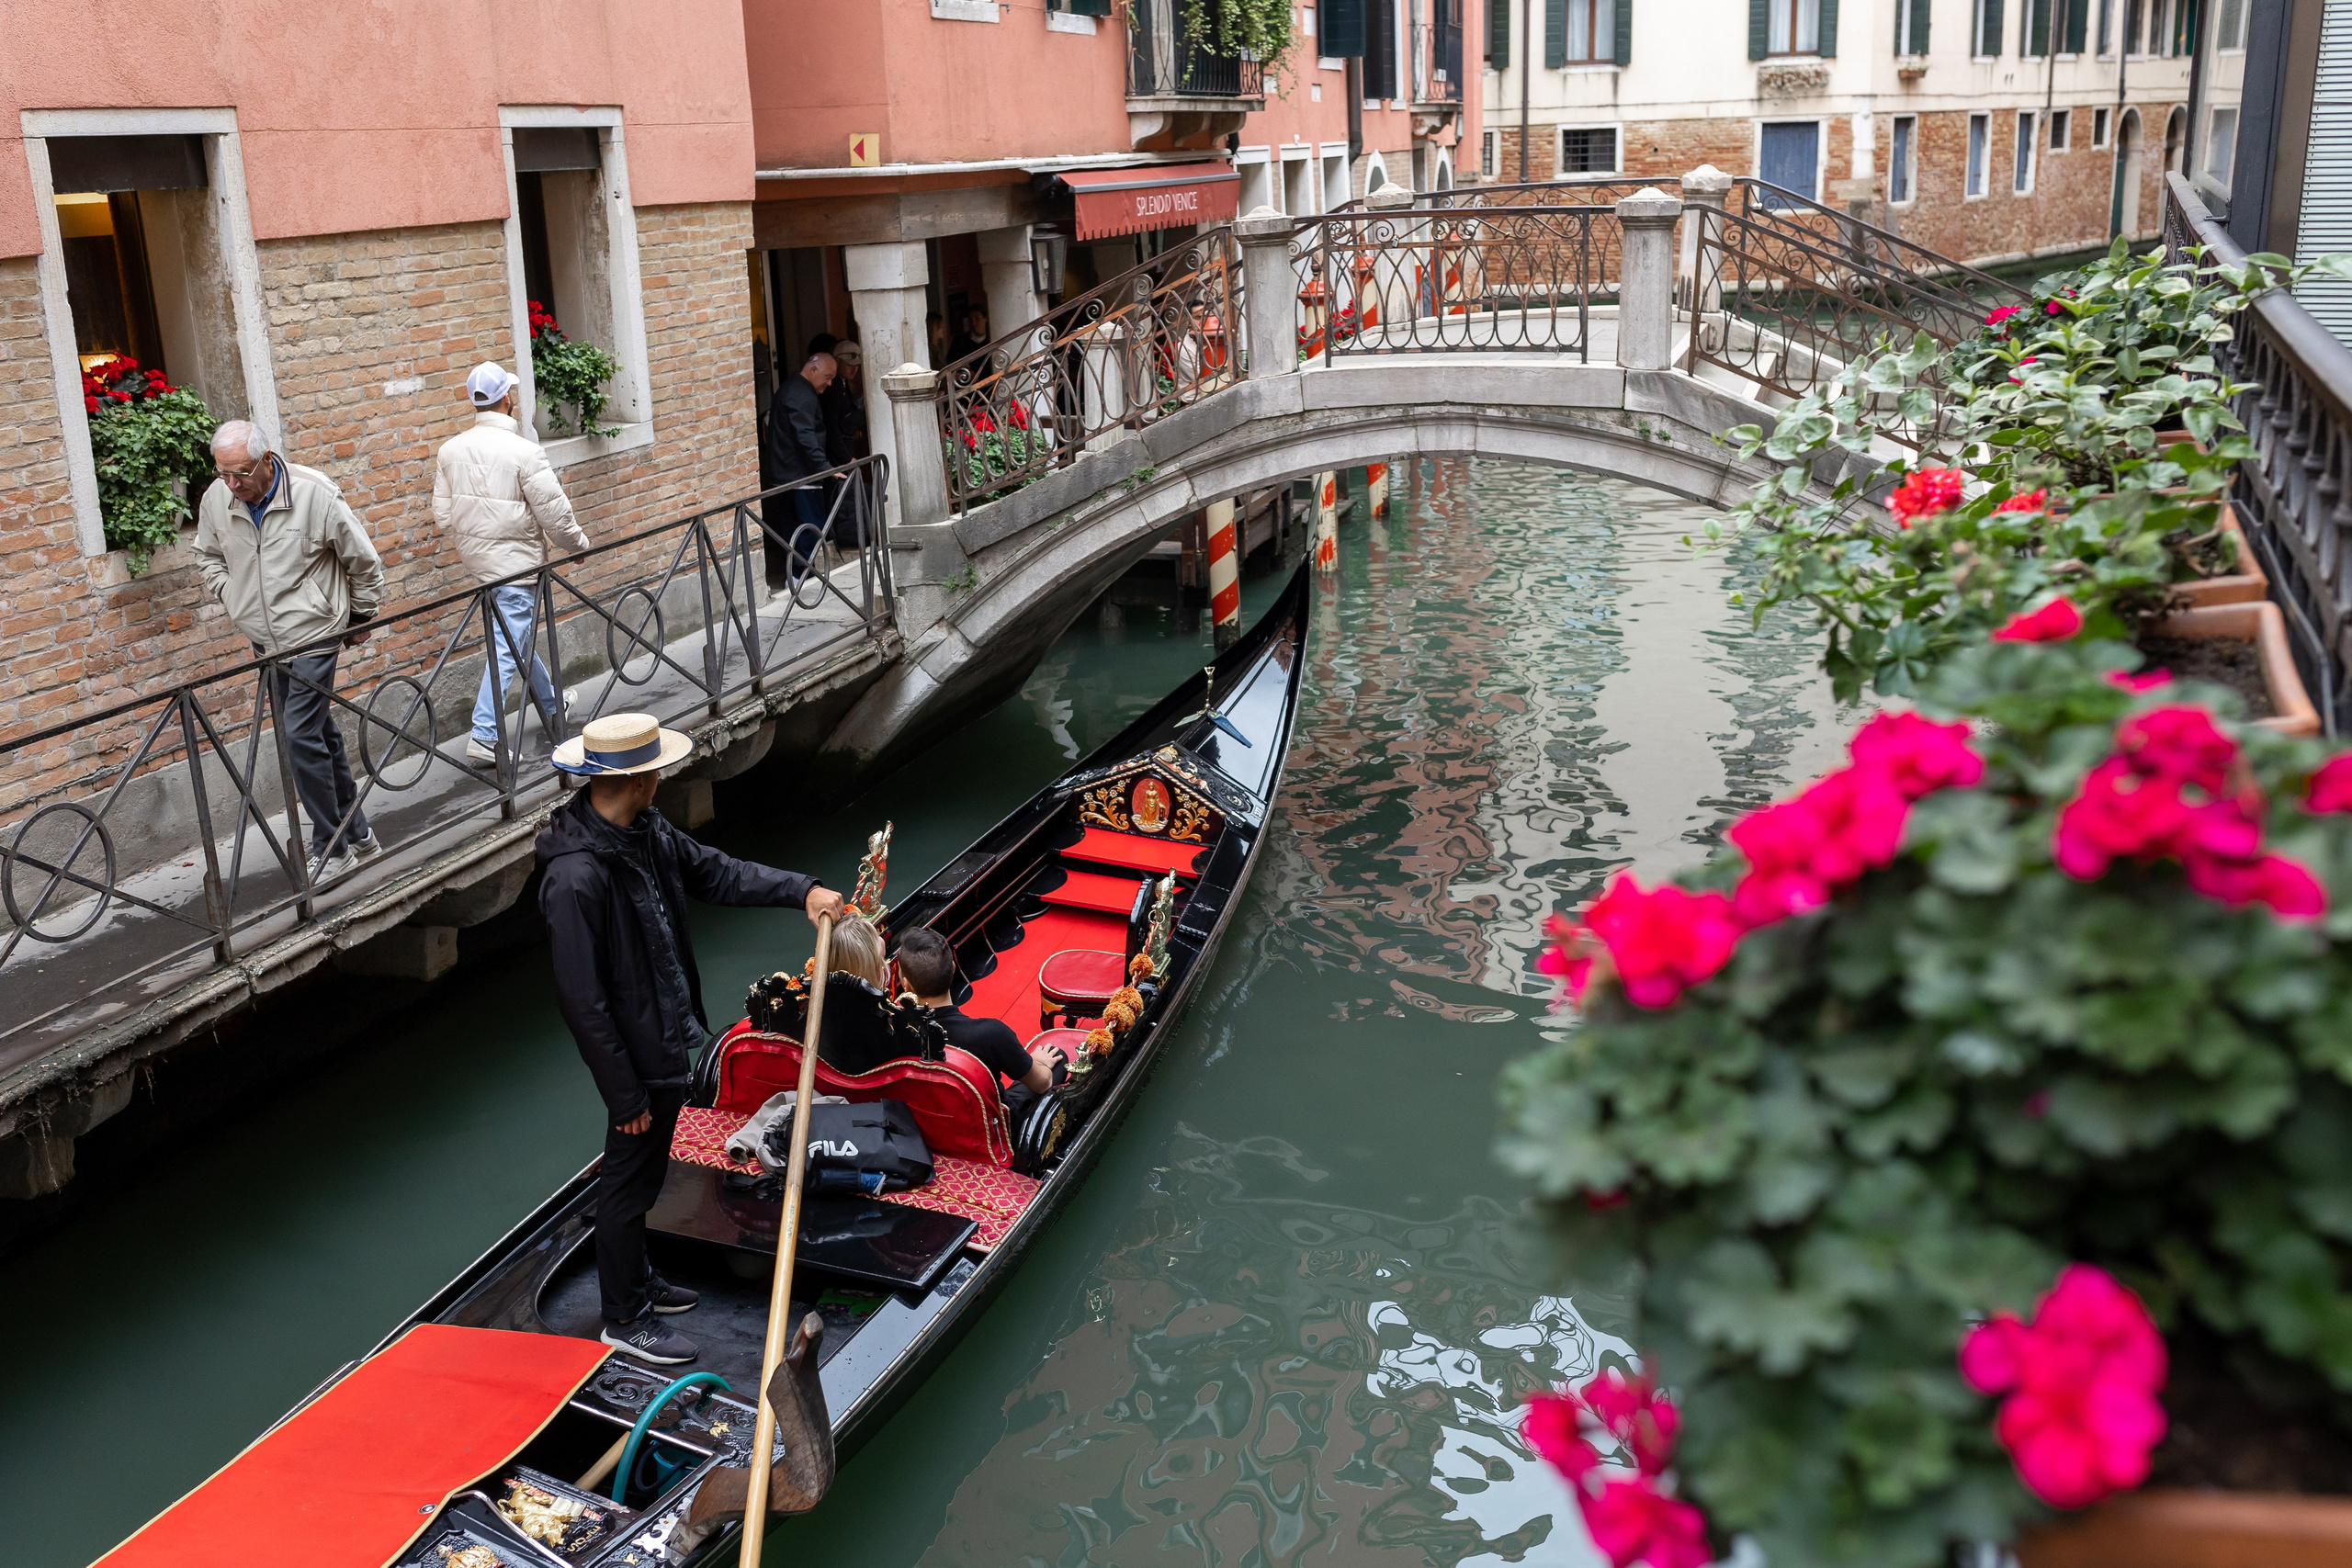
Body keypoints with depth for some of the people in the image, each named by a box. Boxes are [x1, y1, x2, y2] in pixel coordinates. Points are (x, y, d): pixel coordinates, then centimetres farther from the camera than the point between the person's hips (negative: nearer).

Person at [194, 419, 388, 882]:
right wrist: (233, 598, 5)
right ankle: (357, 835, 25)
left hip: (313, 636, -6)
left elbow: (363, 562, -6)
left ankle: (331, 848, -1)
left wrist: (363, 619, 4)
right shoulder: (215, 500, -4)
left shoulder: (314, 493, -18)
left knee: (300, 738, -13)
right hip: (266, 643, 6)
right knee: (319, 736, 14)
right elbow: (208, 558, 18)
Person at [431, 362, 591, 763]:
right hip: (516, 560, -8)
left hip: (476, 557, 8)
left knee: (514, 634, 22)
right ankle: (484, 736, -8)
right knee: (509, 645, -5)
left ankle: (552, 709, 39)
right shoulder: (523, 452, -19)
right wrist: (577, 545, 3)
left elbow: (443, 516, 6)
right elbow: (554, 514, -15)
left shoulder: (450, 449, 0)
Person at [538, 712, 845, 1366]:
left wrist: (801, 890, 0)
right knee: (629, 1182, 11)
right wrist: (625, 1096, -20)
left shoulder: (644, 832, -4)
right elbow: (582, 1000, -27)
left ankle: (635, 1278, 47)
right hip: (638, 1059, -9)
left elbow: (712, 872, 12)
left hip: (669, 1038, 9)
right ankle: (625, 1319, 30)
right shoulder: (576, 879, -31)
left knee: (642, 1175, 26)